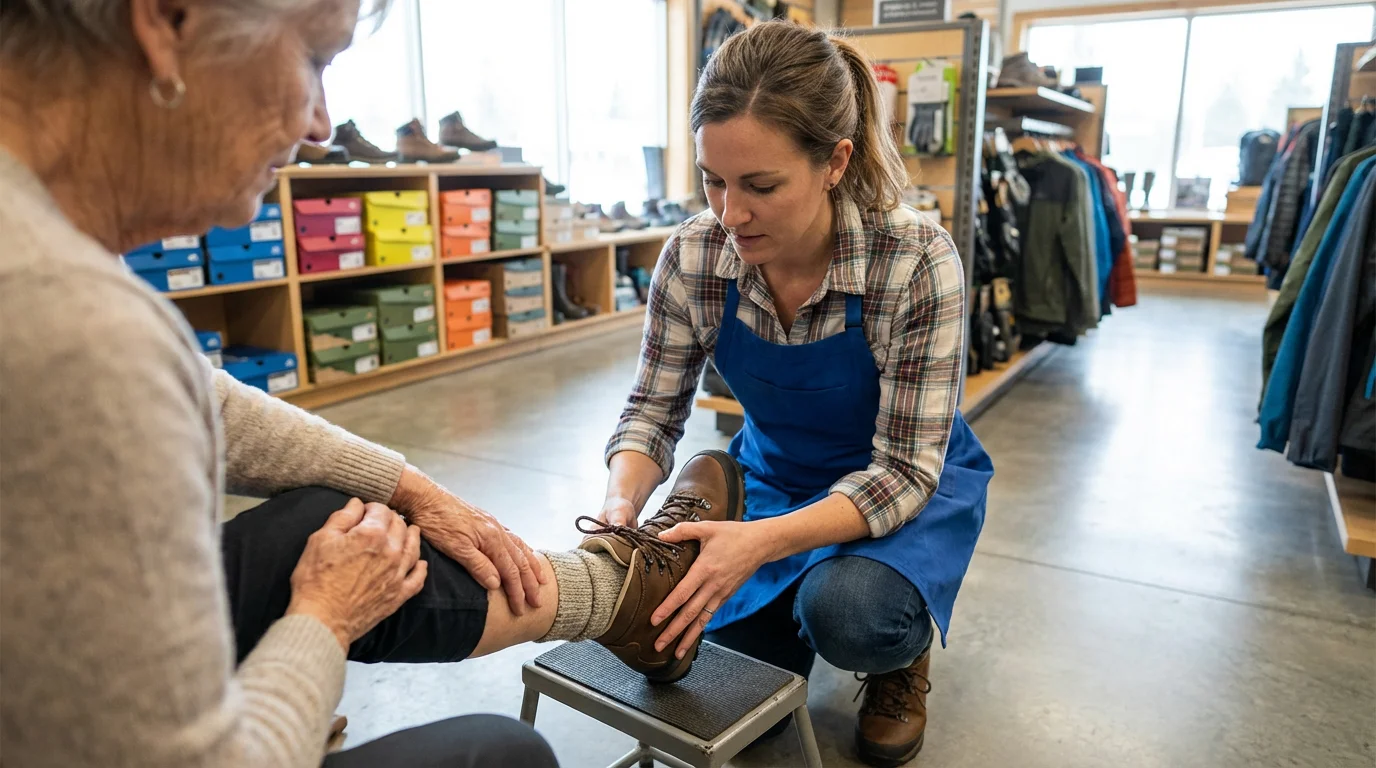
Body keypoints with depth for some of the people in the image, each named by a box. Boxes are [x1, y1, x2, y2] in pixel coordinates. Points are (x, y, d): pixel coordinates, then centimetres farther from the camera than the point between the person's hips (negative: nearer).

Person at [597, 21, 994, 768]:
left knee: (846, 611, -32)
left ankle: (903, 653, 6)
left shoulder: (916, 262, -30)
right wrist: (622, 503, -32)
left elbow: (903, 468, -27)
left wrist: (763, 541, -43)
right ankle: (791, 606, 24)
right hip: (773, 473, 4)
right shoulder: (692, 256, -20)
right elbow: (653, 412, -10)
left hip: (910, 480, -3)